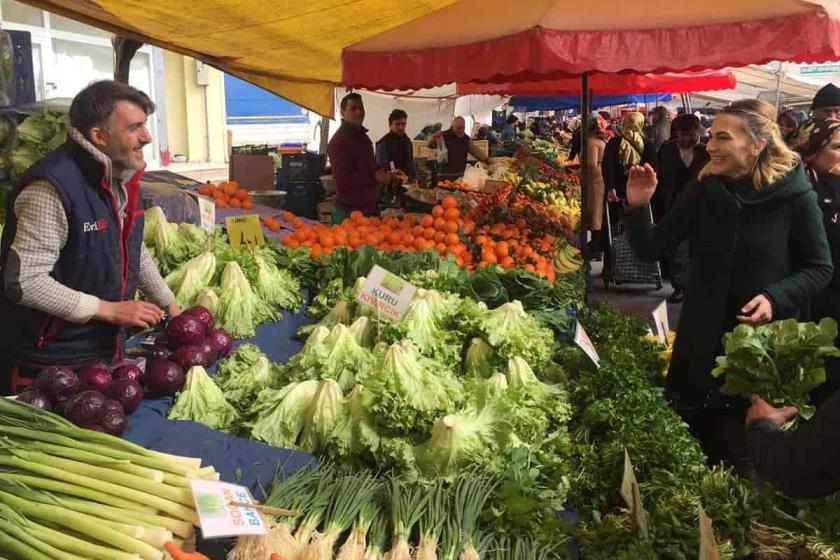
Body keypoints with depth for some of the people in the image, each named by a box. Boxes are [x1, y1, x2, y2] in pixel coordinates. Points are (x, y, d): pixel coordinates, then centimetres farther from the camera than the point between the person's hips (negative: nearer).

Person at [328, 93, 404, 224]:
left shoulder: (362, 136, 16)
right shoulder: (339, 140, -15)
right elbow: (342, 180, -23)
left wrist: (387, 174, 16)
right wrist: (374, 177, -25)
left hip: (369, 207, 9)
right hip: (349, 211, -9)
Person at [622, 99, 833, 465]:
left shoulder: (794, 196, -12)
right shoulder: (704, 190, -4)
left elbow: (819, 269, -3)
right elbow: (652, 250, -2)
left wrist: (775, 297, -20)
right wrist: (638, 207, -19)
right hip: (701, 338, 3)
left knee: (750, 455, 11)